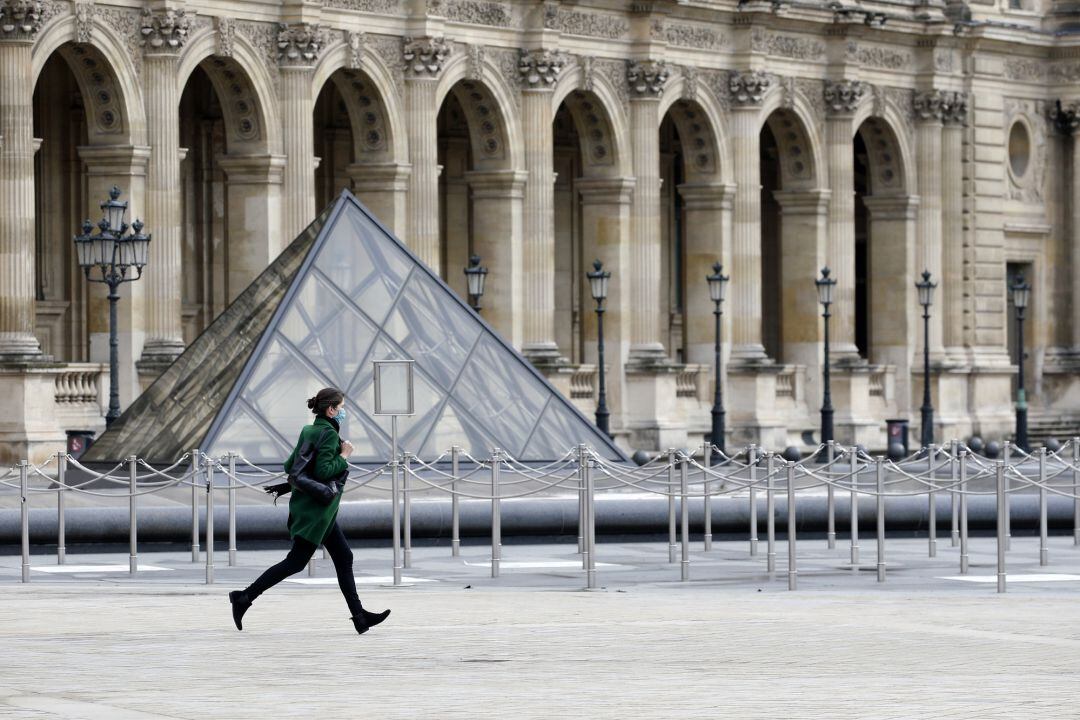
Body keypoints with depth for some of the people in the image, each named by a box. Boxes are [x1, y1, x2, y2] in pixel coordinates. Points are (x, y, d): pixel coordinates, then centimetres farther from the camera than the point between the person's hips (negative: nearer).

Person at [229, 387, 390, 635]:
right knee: (296, 561, -5)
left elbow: (290, 467, 13)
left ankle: (359, 616, 9)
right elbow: (323, 471, -25)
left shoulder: (309, 431, 11)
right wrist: (344, 456, -13)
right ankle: (245, 597, -1)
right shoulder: (329, 433, -16)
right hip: (315, 510, -10)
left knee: (344, 557, 9)